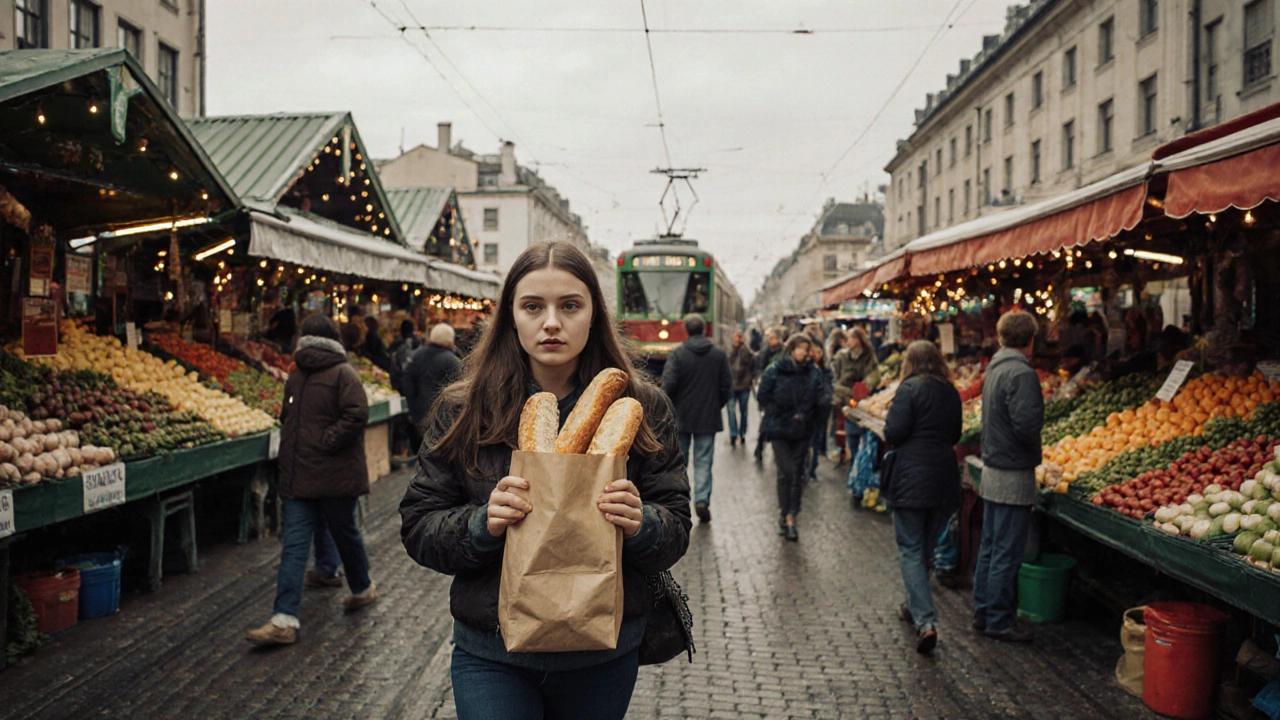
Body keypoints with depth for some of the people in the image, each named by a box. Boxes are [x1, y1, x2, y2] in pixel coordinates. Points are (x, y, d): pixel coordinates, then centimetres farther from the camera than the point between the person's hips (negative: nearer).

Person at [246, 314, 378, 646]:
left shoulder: (343, 375, -4)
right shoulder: (295, 377, 9)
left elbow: (357, 416, -10)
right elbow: (288, 418, 16)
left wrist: (324, 442, -7)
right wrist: (289, 451, 7)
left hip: (335, 477, -4)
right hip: (298, 477, 4)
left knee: (346, 535, 7)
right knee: (293, 545, 5)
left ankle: (362, 589, 22)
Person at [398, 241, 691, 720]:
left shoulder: (641, 407, -3)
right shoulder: (463, 410, -4)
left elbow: (677, 529, -1)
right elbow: (418, 528, -2)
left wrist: (641, 525, -23)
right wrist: (481, 524, -22)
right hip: (492, 657, -1)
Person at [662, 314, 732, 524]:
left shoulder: (677, 354, -8)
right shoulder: (719, 355, -1)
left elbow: (668, 384, -14)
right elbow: (726, 386, 0)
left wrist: (671, 407, 3)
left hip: (681, 417, -1)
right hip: (708, 418, 1)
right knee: (703, 461, 5)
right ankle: (702, 500, -9)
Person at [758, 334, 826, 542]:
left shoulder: (813, 373, 4)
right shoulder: (775, 371, -4)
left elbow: (818, 399, 6)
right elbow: (763, 397, -3)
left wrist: (827, 402, -17)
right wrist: (782, 414, -12)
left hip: (802, 431, 3)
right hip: (779, 429, -3)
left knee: (797, 474, 5)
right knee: (785, 472, -8)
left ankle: (789, 516, 13)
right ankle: (786, 514, 7)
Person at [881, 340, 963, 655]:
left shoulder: (911, 388, -11)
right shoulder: (952, 393, 8)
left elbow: (893, 433, -14)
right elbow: (955, 435, 16)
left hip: (912, 478, -6)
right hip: (945, 480, 6)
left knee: (910, 550, -2)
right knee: (926, 547, 19)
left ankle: (925, 620, -13)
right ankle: (915, 606, 33)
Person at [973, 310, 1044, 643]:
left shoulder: (994, 368, 10)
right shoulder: (1022, 373, -18)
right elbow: (1026, 425, -26)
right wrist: (1040, 412, -6)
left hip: (992, 470, 9)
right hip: (1014, 476, -9)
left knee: (990, 548, 16)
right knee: (1007, 553, 0)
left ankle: (983, 612, 25)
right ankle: (999, 620, 8)